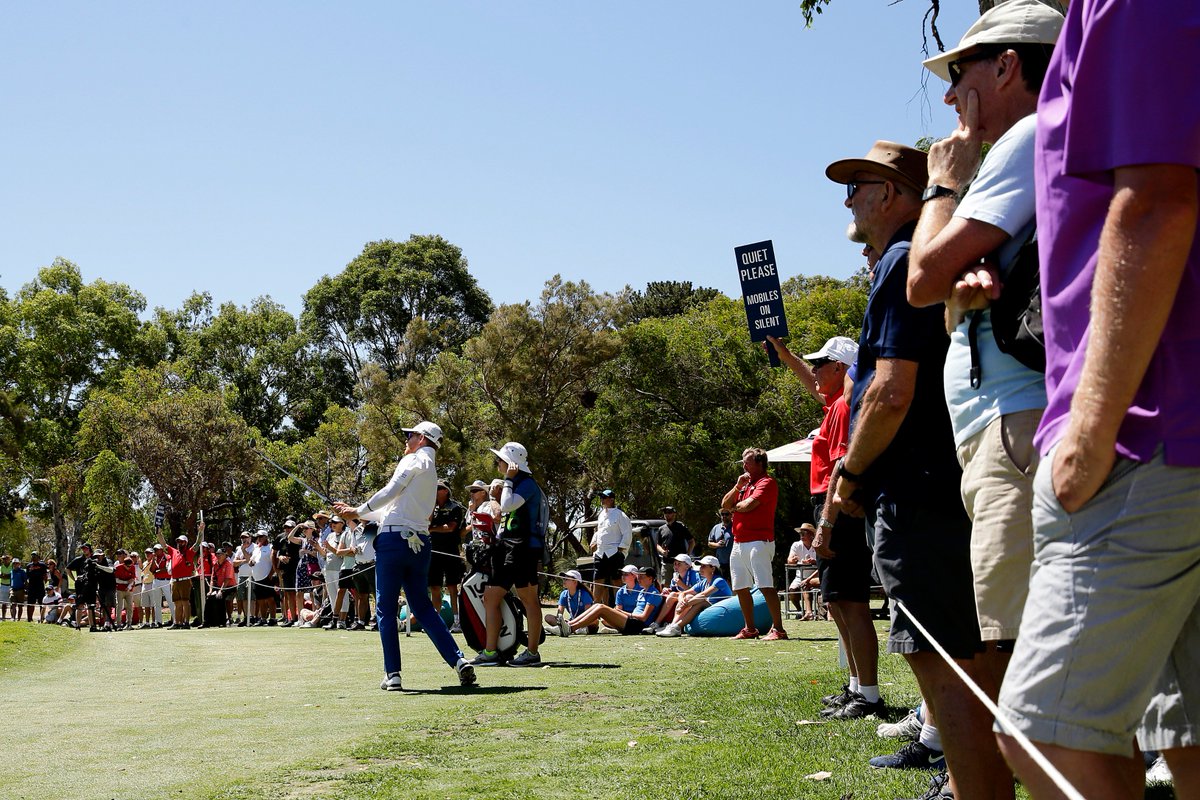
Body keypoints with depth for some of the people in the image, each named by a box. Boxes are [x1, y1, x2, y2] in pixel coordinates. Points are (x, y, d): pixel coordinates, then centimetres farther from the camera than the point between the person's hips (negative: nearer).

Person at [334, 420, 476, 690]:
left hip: (394, 539, -8)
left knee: (386, 609, 0)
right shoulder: (431, 472, 24)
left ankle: (392, 674, -3)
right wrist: (357, 514, 29)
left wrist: (359, 510, 2)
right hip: (419, 543, 8)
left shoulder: (413, 460, 0)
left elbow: (390, 492, -11)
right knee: (423, 608, 11)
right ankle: (459, 660, -2)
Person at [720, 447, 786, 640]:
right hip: (739, 543, 9)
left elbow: (749, 504, -17)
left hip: (758, 542, -9)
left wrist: (734, 507, 4)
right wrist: (738, 486, 3)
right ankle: (750, 629, 19)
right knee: (741, 588, 11)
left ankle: (778, 629, -16)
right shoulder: (745, 483, 22)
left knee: (766, 586, -15)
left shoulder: (766, 482, -5)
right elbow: (725, 504, 16)